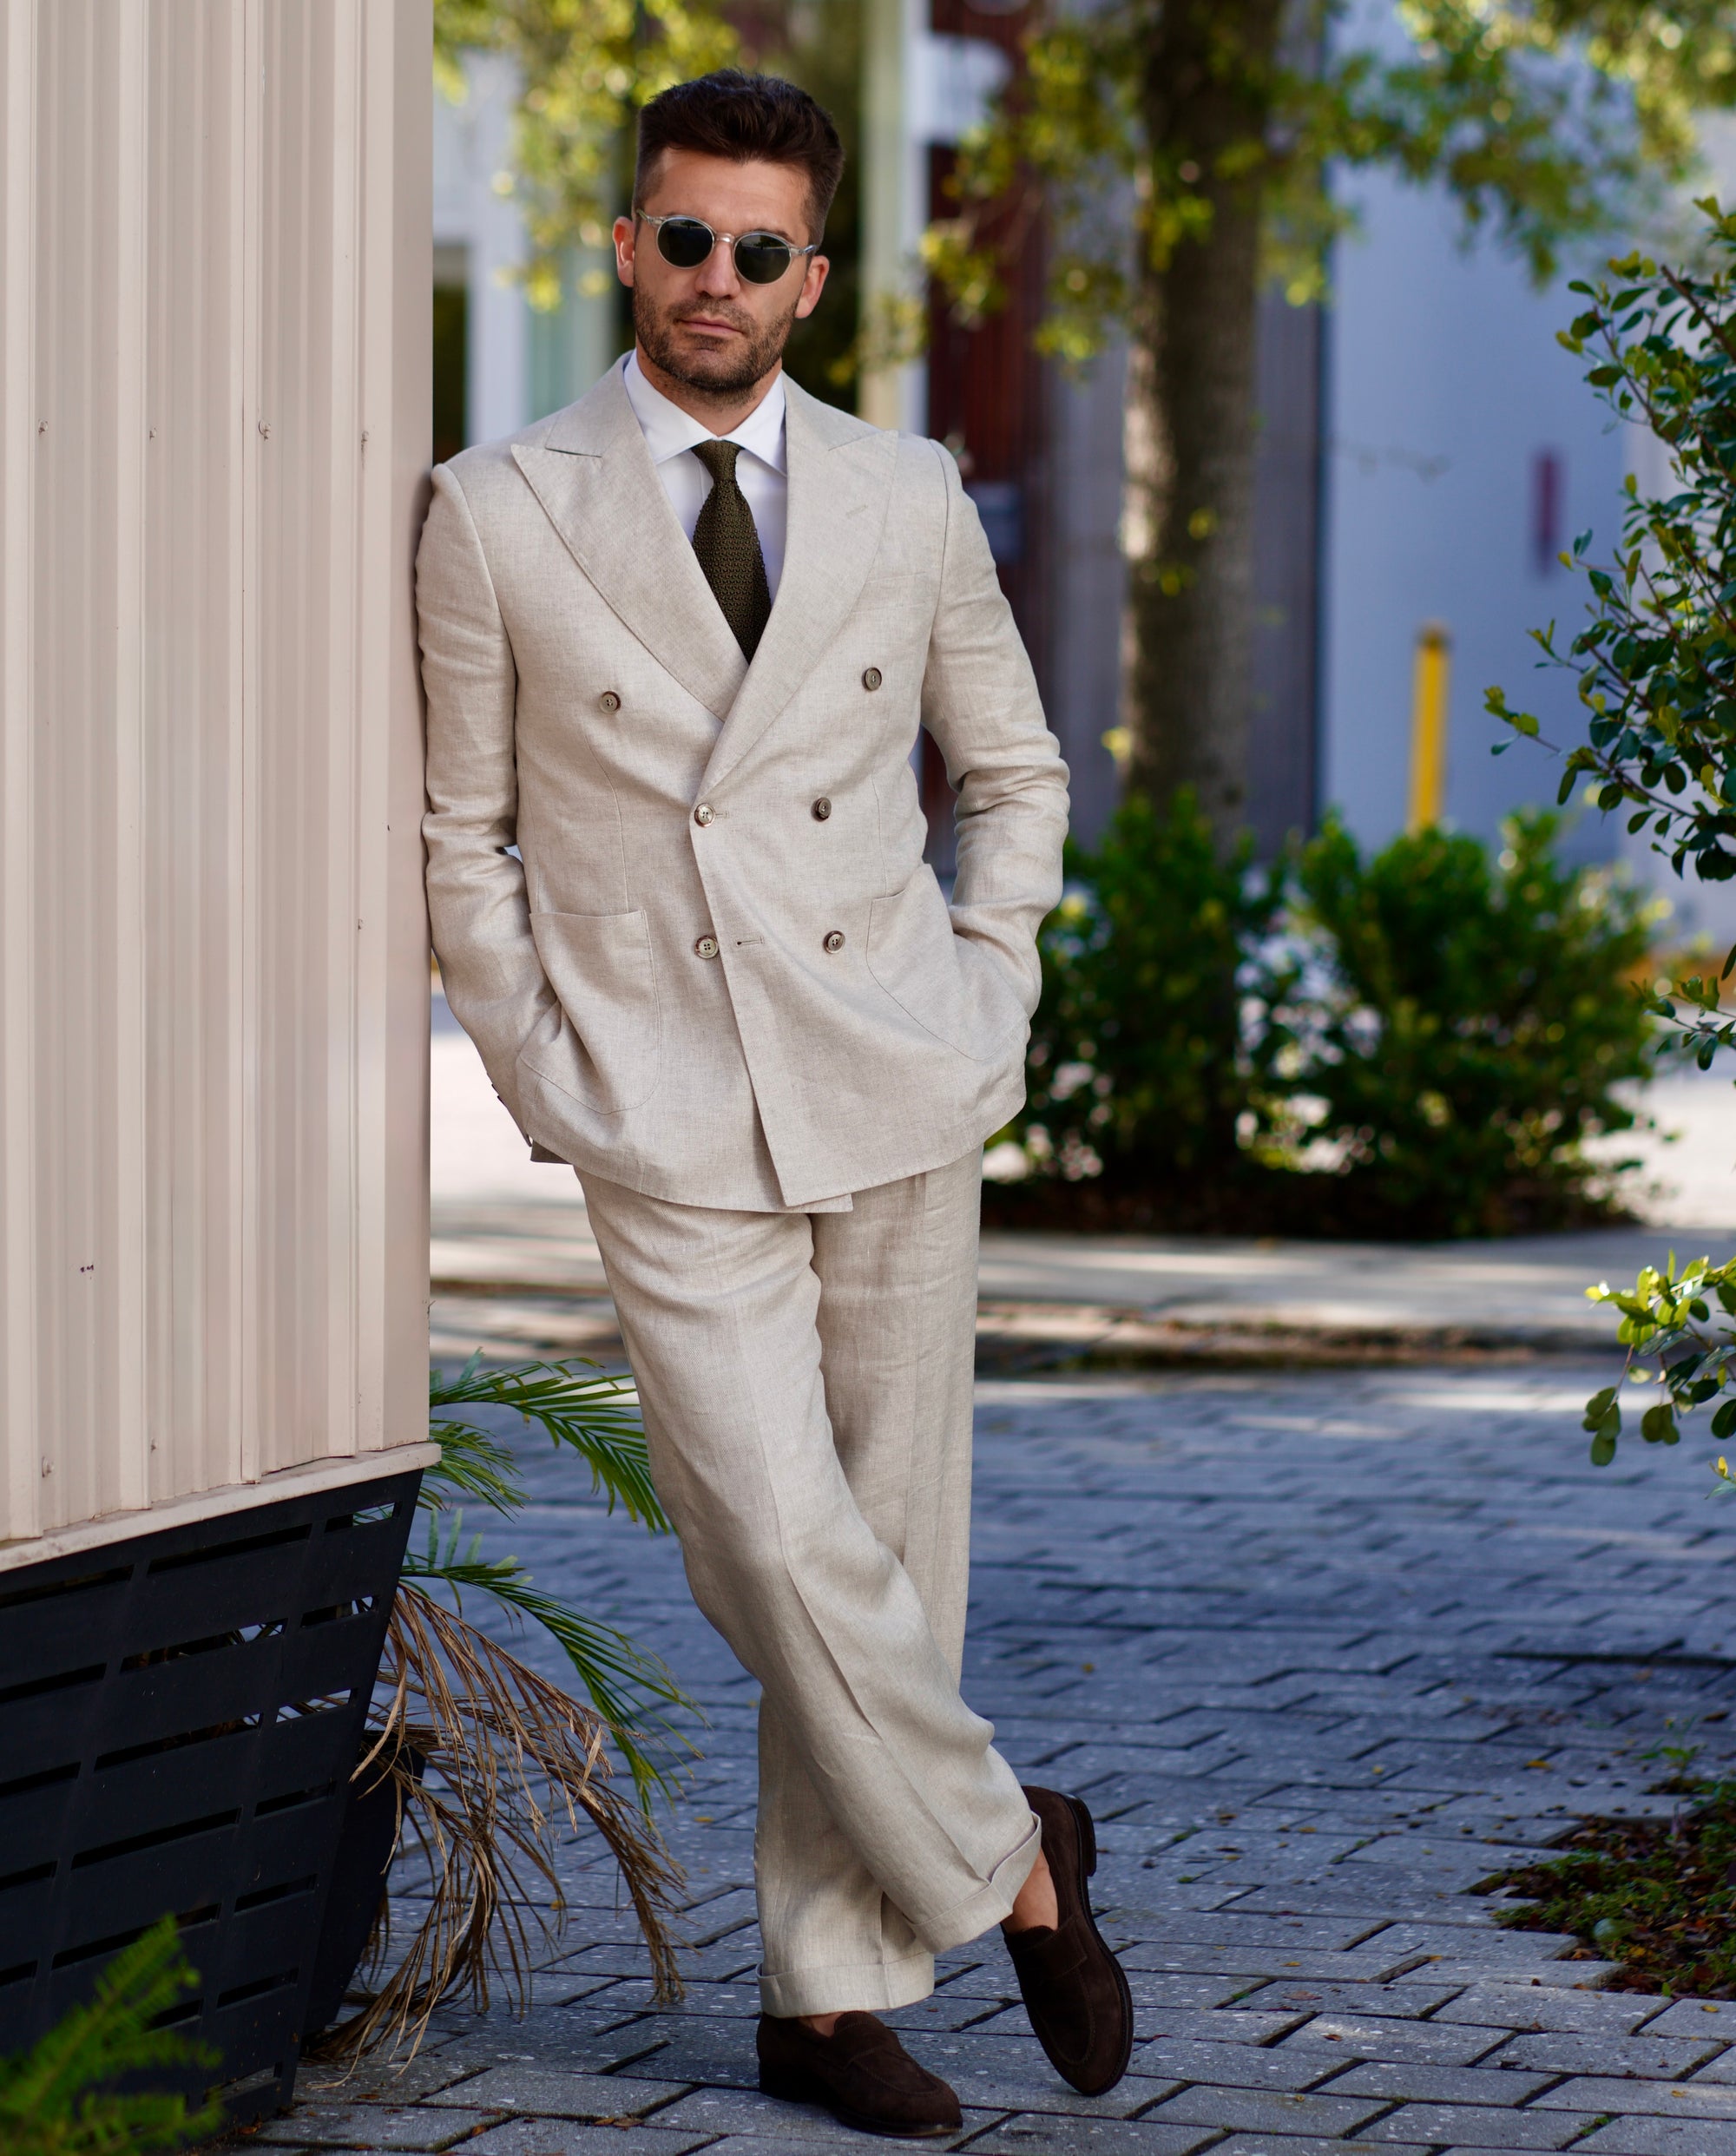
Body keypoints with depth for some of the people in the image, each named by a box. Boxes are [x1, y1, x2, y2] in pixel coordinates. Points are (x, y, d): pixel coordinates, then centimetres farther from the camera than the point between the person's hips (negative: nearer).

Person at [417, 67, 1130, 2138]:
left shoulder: (907, 504, 7)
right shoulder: (497, 515, 0)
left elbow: (1016, 771, 20)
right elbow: (459, 835, 7)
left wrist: (985, 994, 8)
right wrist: (547, 1080, -1)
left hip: (897, 1103, 3)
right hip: (667, 1127, -3)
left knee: (893, 1546, 4)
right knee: (782, 1547, -12)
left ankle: (833, 1990, 15)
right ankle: (1005, 1857, 11)